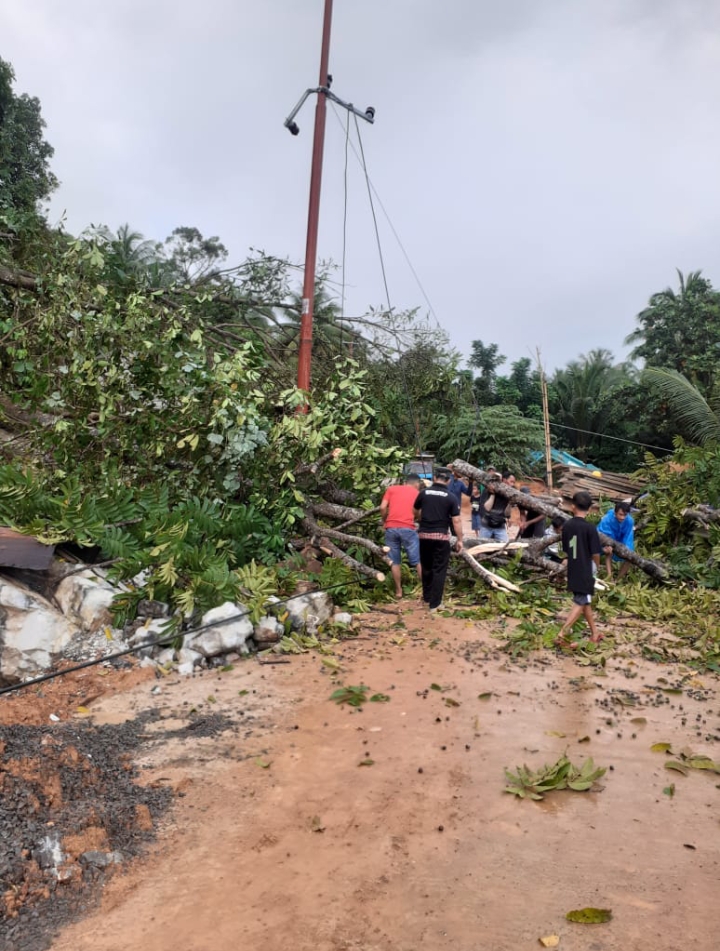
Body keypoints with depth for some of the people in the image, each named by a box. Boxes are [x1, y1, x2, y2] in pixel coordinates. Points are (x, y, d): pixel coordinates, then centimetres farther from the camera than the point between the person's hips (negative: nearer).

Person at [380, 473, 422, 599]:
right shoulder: (417, 493, 14)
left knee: (395, 561, 10)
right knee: (417, 560, 7)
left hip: (391, 528, 2)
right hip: (408, 528, -1)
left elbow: (383, 508, 4)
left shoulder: (391, 489, 14)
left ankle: (398, 591, 15)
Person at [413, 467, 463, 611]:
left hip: (424, 535, 3)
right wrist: (459, 539, 1)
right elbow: (456, 520, -9)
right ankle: (435, 604, 4)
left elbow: (416, 513, 16)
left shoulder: (423, 493, 1)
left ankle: (427, 598, 30)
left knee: (426, 568, 18)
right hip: (441, 536, -3)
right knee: (439, 570, 4)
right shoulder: (451, 497, -6)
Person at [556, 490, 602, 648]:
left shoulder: (566, 526, -1)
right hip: (585, 571, -6)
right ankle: (562, 635, -8)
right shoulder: (590, 528, -16)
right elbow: (595, 553, -12)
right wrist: (597, 566, 8)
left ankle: (595, 633, 30)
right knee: (580, 604, -1)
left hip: (573, 571, 6)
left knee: (585, 601, 19)